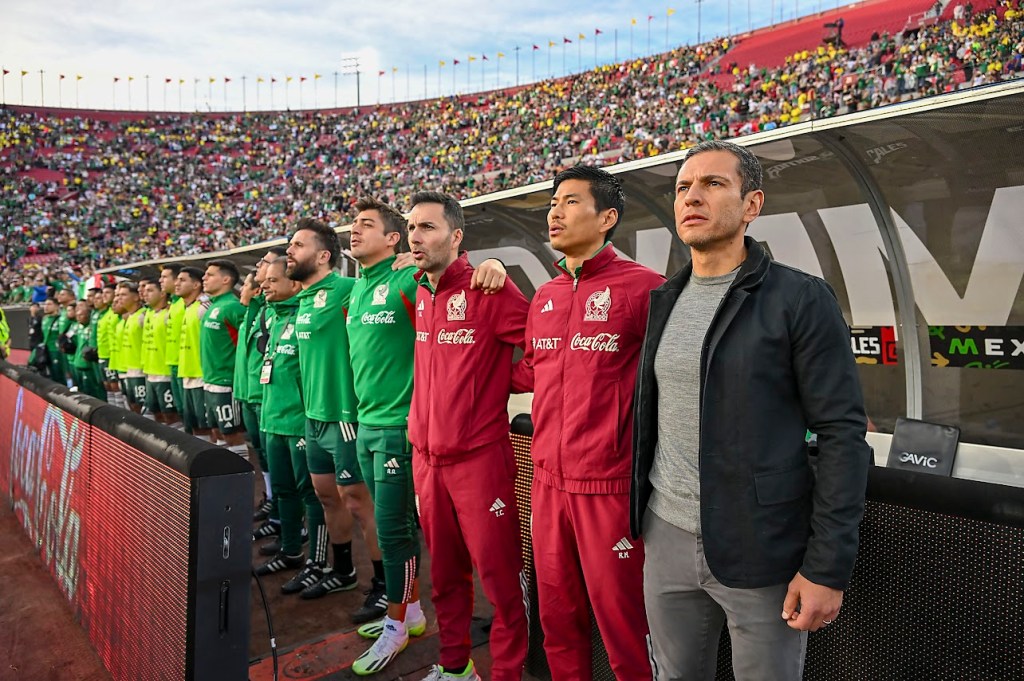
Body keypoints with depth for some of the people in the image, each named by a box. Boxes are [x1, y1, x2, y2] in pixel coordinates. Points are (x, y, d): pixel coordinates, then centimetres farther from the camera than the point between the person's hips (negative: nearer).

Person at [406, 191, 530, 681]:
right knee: (444, 573, 20)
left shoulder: (488, 290, -13)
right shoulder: (419, 294, 9)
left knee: (500, 578, 5)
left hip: (480, 457, -7)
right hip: (427, 457, 7)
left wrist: (496, 383, -9)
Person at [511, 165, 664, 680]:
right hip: (548, 480, 7)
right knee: (557, 617, 20)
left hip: (609, 483, -6)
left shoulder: (641, 287, -10)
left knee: (620, 621, 9)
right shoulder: (543, 298, 11)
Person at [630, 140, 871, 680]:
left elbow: (842, 434, -11)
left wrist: (828, 566, -14)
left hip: (762, 552, -4)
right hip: (666, 536, 5)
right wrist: (635, 516, 9)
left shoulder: (801, 300, -9)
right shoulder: (662, 302, 7)